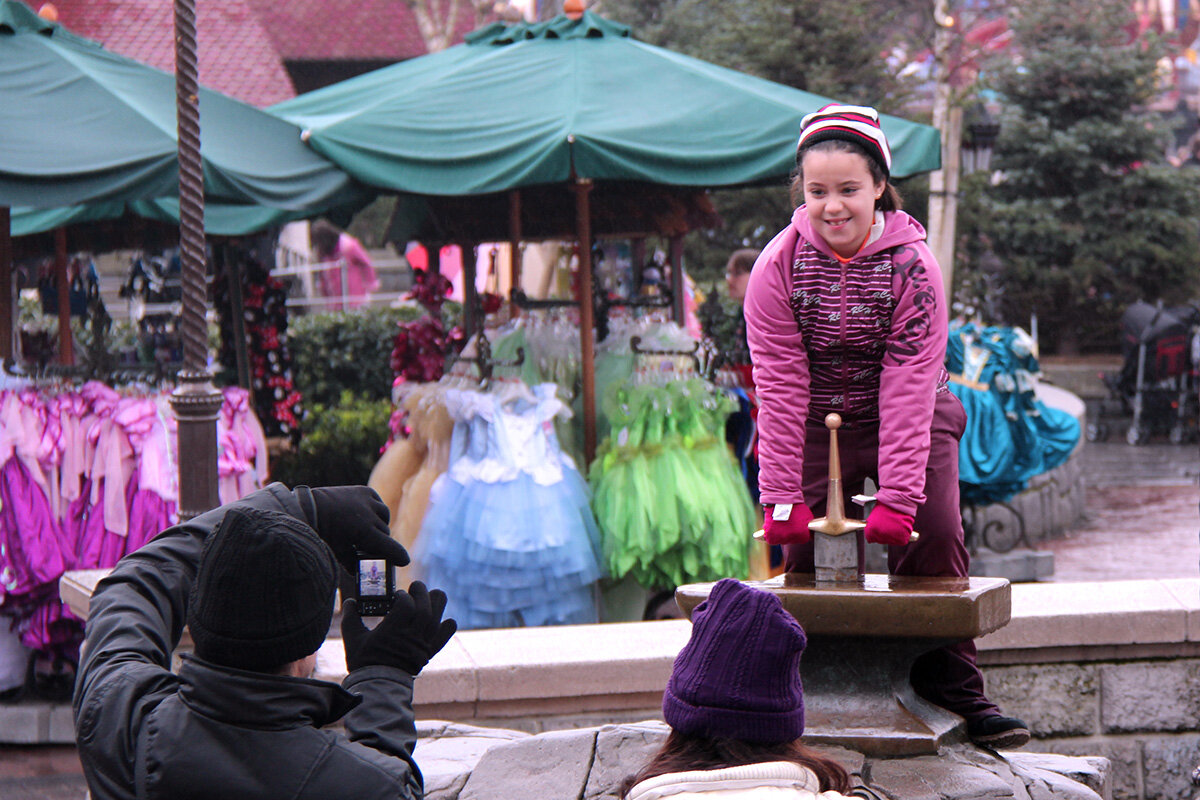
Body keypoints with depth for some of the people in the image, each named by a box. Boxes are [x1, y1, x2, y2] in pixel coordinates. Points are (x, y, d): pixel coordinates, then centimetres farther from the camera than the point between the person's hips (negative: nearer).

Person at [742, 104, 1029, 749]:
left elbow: (909, 387, -22)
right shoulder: (778, 266, -15)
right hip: (817, 424, 1)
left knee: (933, 530, -14)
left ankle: (953, 685, -4)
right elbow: (780, 387, -15)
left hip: (911, 421, -1)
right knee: (807, 546, -5)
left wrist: (897, 496, -28)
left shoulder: (912, 263, -18)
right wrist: (781, 497, -19)